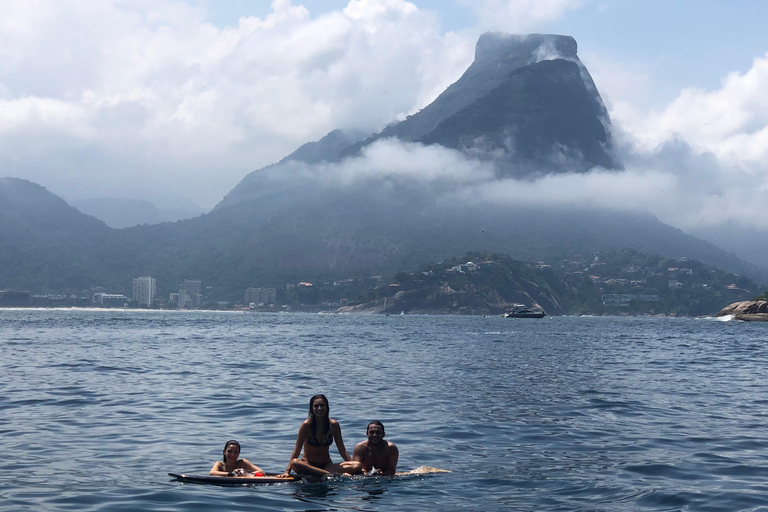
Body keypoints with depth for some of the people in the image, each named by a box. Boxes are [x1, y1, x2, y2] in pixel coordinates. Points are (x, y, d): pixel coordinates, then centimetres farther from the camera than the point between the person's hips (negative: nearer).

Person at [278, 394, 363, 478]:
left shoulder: (333, 425, 0)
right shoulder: (307, 425, -8)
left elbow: (342, 450, 6)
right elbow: (297, 450, -9)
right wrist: (287, 471, -19)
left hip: (327, 465, 3)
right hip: (308, 464, -3)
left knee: (358, 466, -20)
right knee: (294, 463, -38)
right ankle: (332, 474, -39)